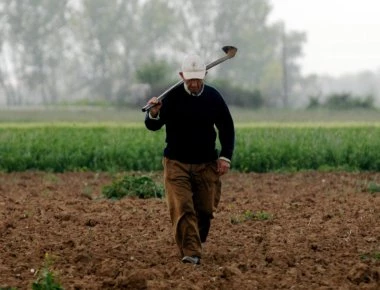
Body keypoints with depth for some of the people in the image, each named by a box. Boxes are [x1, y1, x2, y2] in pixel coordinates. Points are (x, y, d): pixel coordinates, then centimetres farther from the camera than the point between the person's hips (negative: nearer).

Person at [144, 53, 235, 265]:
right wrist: (153, 114, -30)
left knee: (205, 210, 7)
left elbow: (227, 128, 11)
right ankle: (191, 253, -18)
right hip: (176, 163, -2)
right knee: (182, 209, -14)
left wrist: (226, 157, 3)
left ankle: (196, 244, 29)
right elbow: (153, 127, -7)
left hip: (207, 164, 2)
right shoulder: (172, 97, -9)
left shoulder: (214, 97, -1)